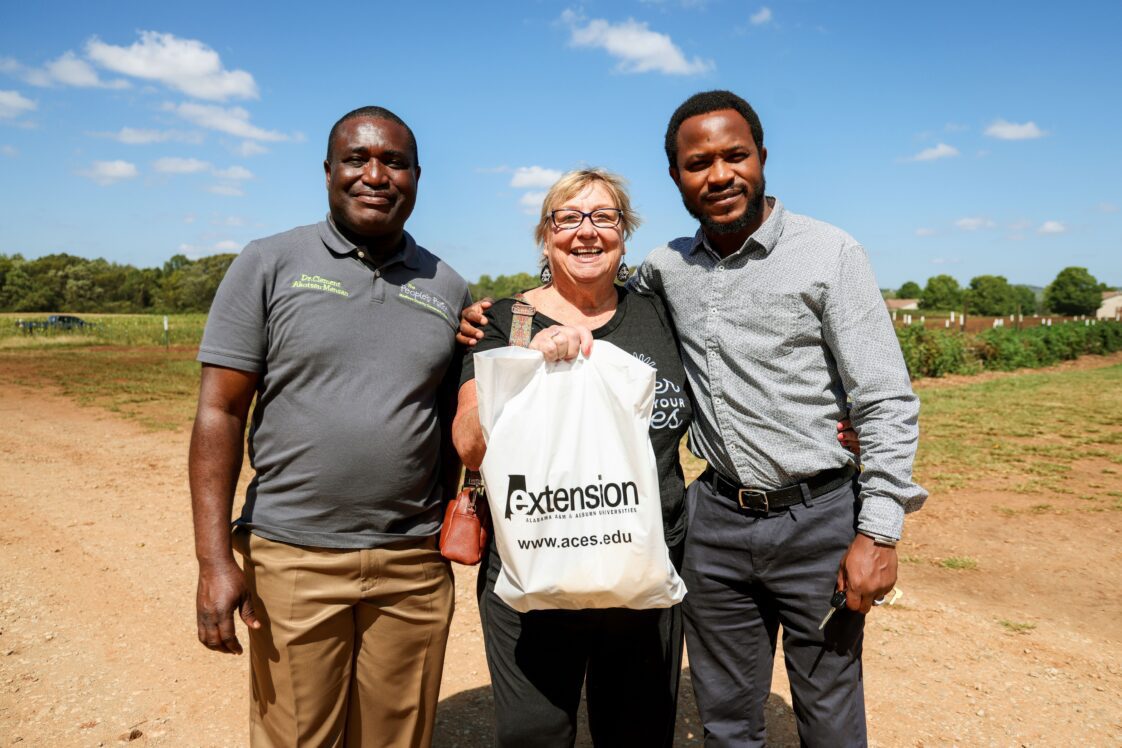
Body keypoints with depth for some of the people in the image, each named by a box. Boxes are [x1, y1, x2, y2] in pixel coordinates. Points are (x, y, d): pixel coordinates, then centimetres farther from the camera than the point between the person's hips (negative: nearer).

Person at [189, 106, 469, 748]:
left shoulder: (449, 288, 8)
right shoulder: (270, 264, -1)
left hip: (414, 564, 3)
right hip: (294, 557, -2)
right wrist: (214, 560, -10)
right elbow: (220, 412, -4)